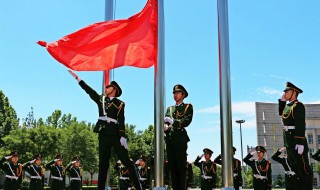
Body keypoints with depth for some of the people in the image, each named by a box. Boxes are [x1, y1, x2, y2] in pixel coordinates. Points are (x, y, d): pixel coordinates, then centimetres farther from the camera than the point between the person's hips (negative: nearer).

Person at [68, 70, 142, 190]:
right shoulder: (101, 99, 17)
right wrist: (76, 77, 19)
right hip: (103, 134, 4)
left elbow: (121, 121, -5)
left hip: (115, 134, -4)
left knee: (127, 161, -5)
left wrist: (123, 136, -16)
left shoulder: (119, 104, 4)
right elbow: (88, 90, 19)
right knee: (103, 163, 6)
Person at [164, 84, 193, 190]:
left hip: (181, 140, -5)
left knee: (181, 166, -6)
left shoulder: (188, 107, 8)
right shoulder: (169, 109, 23)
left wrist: (173, 121, -20)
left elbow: (187, 121, -8)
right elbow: (165, 122, 11)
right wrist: (165, 126, -13)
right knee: (172, 166, 3)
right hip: (169, 140, 5)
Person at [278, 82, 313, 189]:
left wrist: (300, 143, -26)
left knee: (304, 170, -4)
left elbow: (300, 125, -20)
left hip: (297, 142, -10)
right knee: (295, 169, 14)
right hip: (289, 143, 10)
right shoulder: (288, 106, 15)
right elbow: (281, 113, 36)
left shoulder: (298, 105, -11)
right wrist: (282, 100, 21)